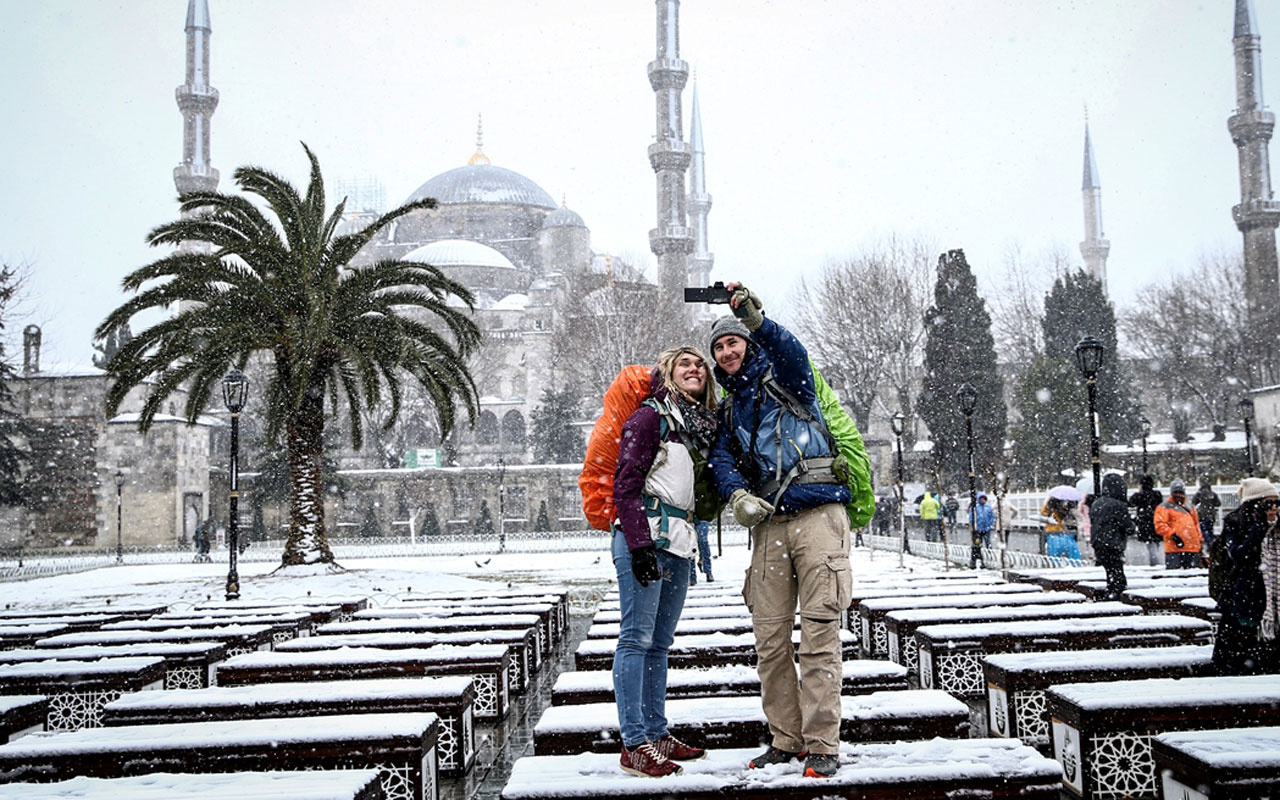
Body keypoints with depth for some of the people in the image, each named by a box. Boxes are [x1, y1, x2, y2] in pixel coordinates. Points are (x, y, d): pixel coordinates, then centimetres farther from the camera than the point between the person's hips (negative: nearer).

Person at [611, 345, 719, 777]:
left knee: (659, 643, 12)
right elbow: (626, 484, -11)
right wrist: (639, 544, -18)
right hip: (645, 537, -8)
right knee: (637, 638, -7)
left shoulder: (703, 424, 19)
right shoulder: (650, 417, -5)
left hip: (679, 544, 8)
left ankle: (657, 734, 18)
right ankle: (634, 744, -6)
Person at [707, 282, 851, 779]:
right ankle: (786, 739, 17)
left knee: (818, 637, -7)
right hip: (768, 525, 5)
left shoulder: (783, 379, 10)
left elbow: (792, 352, -15)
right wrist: (736, 495, -14)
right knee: (770, 640, 5)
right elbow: (723, 457, 7)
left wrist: (757, 319, -31)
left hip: (817, 514, -5)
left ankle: (822, 746, -1)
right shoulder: (730, 408, 23)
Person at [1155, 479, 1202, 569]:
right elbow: (1160, 525, -10)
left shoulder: (1189, 507, 22)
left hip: (1193, 549, 6)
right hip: (1174, 549, -6)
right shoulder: (1164, 507, 0)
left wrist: (1200, 541, 23)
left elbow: (1196, 525, 29)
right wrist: (1173, 535, -20)